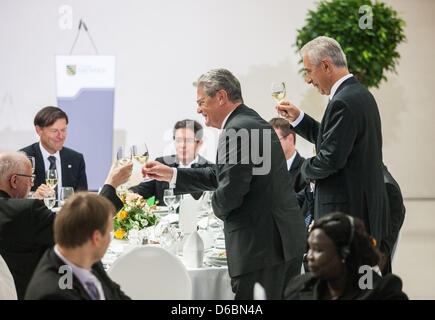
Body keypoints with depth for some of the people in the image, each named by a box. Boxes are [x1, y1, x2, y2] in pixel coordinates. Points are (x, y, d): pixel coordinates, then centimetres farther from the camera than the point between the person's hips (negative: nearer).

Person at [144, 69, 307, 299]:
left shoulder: (237, 130, -16)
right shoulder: (255, 122, 17)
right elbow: (221, 175, 25)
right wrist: (171, 174, 24)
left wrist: (218, 208, 2)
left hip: (261, 245, -10)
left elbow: (230, 190, -22)